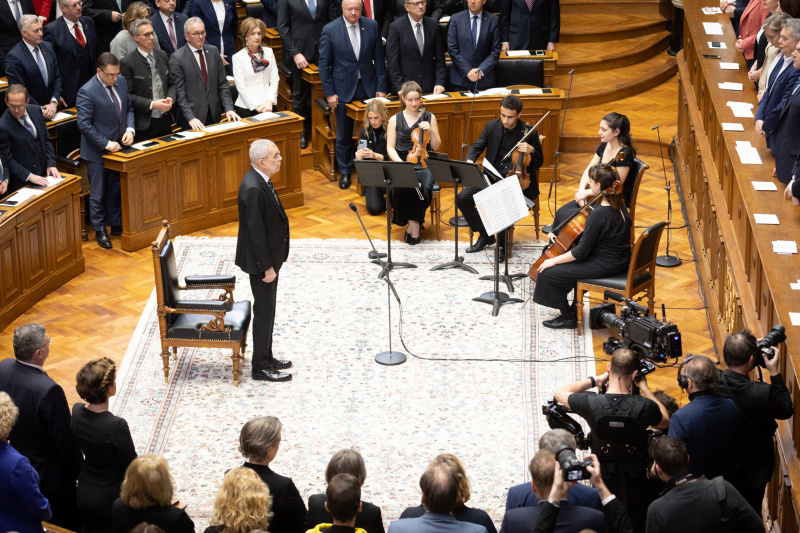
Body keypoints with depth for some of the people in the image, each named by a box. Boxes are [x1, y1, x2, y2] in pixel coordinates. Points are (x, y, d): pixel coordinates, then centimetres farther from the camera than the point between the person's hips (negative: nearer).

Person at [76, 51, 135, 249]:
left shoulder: (121, 82, 0)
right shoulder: (87, 92, -21)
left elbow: (129, 108, 12)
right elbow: (84, 124, -20)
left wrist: (130, 129, -7)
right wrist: (106, 144, -21)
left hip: (118, 147, 6)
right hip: (97, 152, -6)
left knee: (116, 190, 17)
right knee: (98, 194, 6)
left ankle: (117, 225, 30)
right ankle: (99, 230, 19)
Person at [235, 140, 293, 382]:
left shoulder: (260, 181, 4)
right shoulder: (253, 189, -28)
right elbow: (255, 232, -26)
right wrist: (267, 267, -21)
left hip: (269, 256, 10)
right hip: (261, 260, -10)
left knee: (267, 309, 19)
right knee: (264, 311, 1)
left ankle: (266, 358, 32)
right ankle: (261, 367, 12)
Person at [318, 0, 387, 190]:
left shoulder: (372, 26, -1)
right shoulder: (330, 30, -8)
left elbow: (379, 59, 4)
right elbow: (324, 64, -4)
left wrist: (381, 87, 1)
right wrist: (329, 93, -7)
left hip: (367, 87, 1)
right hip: (343, 88, -1)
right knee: (344, 135, 8)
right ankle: (345, 172, 23)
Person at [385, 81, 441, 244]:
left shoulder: (429, 117, 8)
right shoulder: (395, 120, 7)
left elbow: (436, 146, 9)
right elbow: (390, 148, 5)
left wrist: (431, 130, -9)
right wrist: (400, 163, -13)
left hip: (423, 165, 1)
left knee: (425, 187, -31)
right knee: (401, 187, -33)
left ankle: (413, 221, -10)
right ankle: (413, 223, -16)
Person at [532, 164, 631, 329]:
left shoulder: (599, 214, -27)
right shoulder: (619, 205, 0)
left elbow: (581, 251, -22)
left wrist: (554, 260, -12)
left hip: (606, 265, -10)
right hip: (621, 261, 10)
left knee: (549, 273, -2)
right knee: (573, 265, 34)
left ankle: (568, 318, 12)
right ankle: (575, 308, 38)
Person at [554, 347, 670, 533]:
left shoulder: (592, 404, -23)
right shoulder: (644, 407, -25)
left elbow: (560, 392, -1)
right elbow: (665, 421, 0)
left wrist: (595, 380, 3)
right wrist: (644, 388, 3)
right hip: (638, 488, -1)